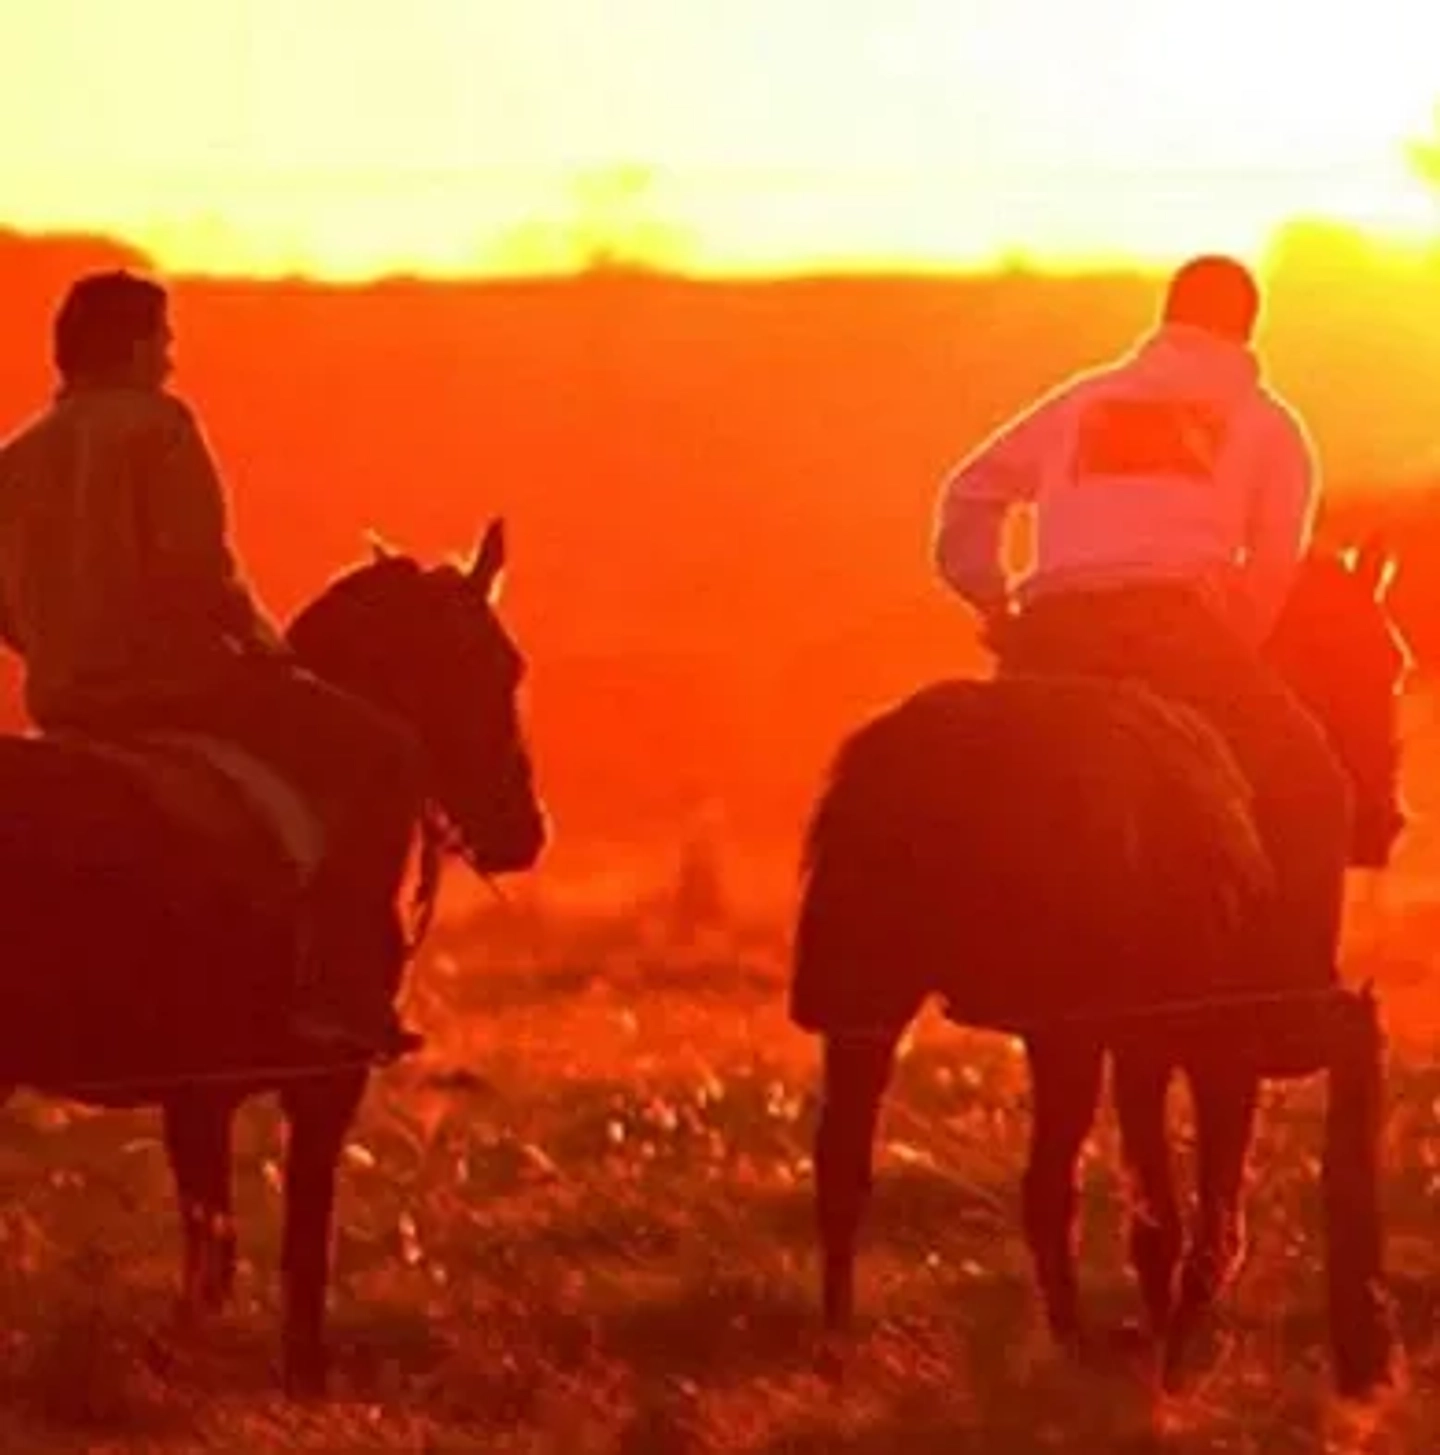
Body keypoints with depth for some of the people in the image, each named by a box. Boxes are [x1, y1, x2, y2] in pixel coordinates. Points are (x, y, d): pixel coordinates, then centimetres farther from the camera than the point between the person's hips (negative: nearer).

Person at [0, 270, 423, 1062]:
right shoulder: (157, 425, -9)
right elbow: (197, 567, -19)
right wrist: (264, 643, -4)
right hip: (176, 680, -8)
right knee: (383, 758, 0)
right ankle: (341, 984, -8)